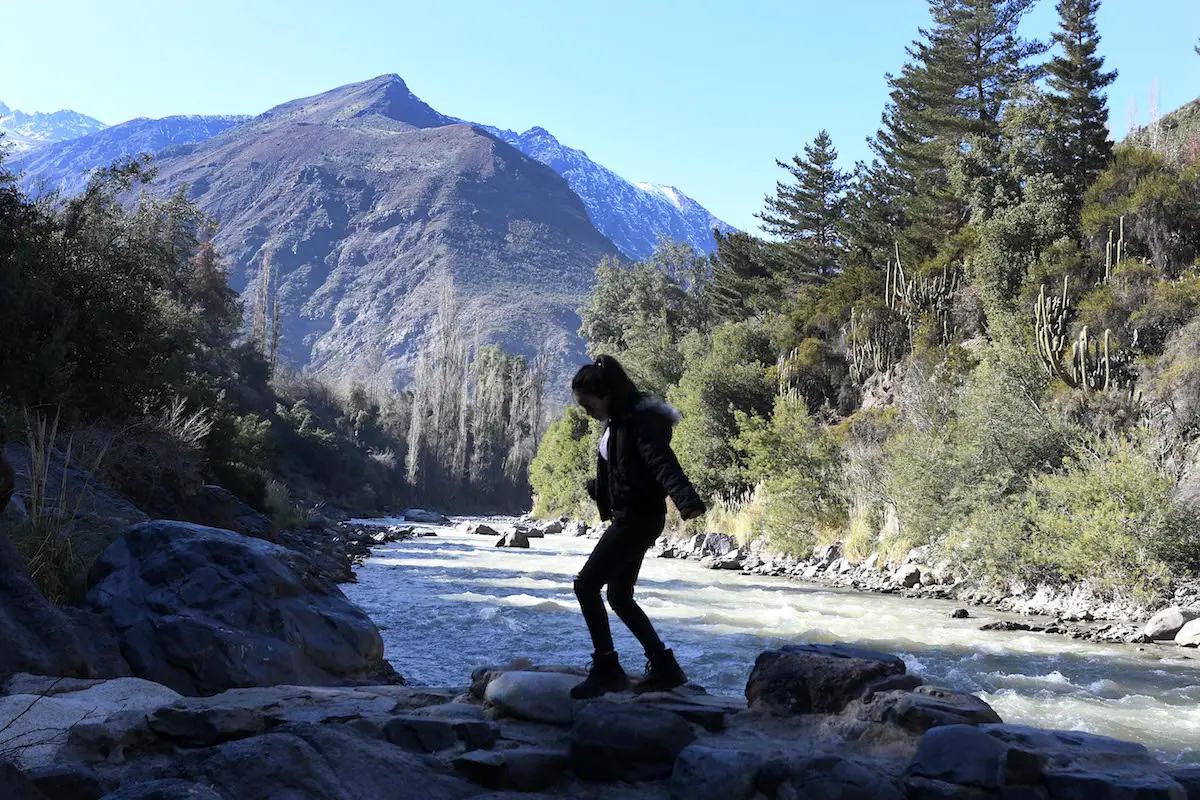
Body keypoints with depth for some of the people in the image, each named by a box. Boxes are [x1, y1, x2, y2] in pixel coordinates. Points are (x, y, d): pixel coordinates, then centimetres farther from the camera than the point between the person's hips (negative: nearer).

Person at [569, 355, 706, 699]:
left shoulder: (639, 420, -17)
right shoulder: (616, 420, 12)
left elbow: (663, 461, -34)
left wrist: (687, 500, -50)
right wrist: (595, 488, 49)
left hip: (639, 518, -10)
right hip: (627, 518, 10)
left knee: (586, 585, -10)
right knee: (619, 596, 14)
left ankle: (606, 669, -3)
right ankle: (664, 667, 20)